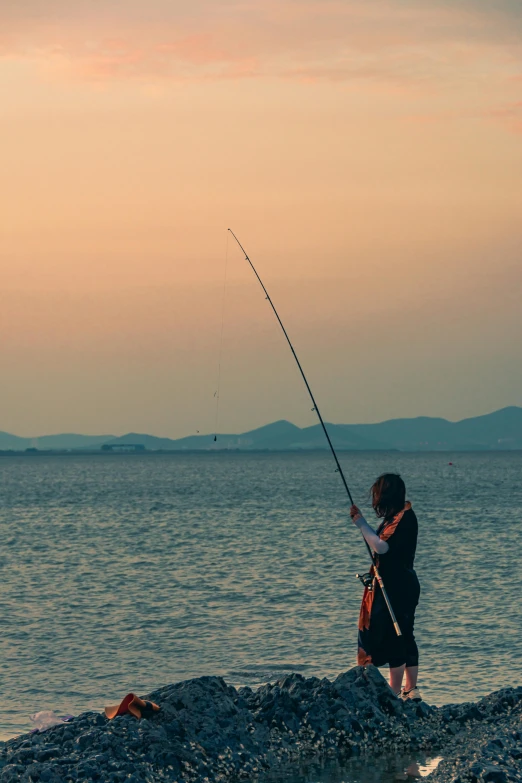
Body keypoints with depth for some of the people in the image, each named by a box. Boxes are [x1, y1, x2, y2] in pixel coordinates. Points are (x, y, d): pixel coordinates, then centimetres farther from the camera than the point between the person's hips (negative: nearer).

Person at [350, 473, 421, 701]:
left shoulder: (404, 517, -16)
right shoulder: (395, 517, 14)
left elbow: (381, 546, -22)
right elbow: (380, 543, 21)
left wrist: (361, 522, -17)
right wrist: (360, 521, 16)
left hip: (397, 586, -11)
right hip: (392, 585, 11)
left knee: (394, 637, -8)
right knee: (404, 637, 12)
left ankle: (395, 692, -6)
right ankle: (410, 690, 17)